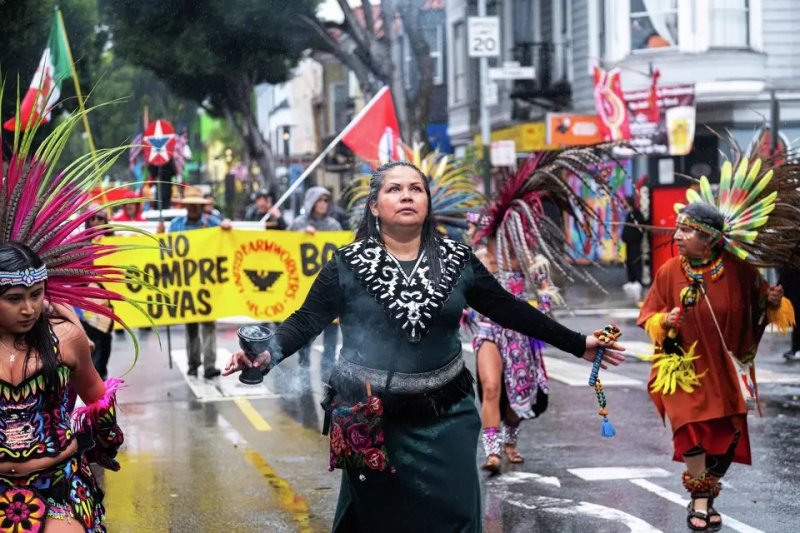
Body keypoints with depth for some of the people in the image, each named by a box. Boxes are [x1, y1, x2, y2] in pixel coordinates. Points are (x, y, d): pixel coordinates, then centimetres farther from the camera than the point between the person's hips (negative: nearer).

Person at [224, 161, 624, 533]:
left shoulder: (457, 261, 2)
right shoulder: (348, 265, -4)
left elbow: (510, 310, 7)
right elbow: (307, 320, -6)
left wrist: (578, 344, 8)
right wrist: (267, 355, -25)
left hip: (444, 416, 2)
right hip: (371, 418, -2)